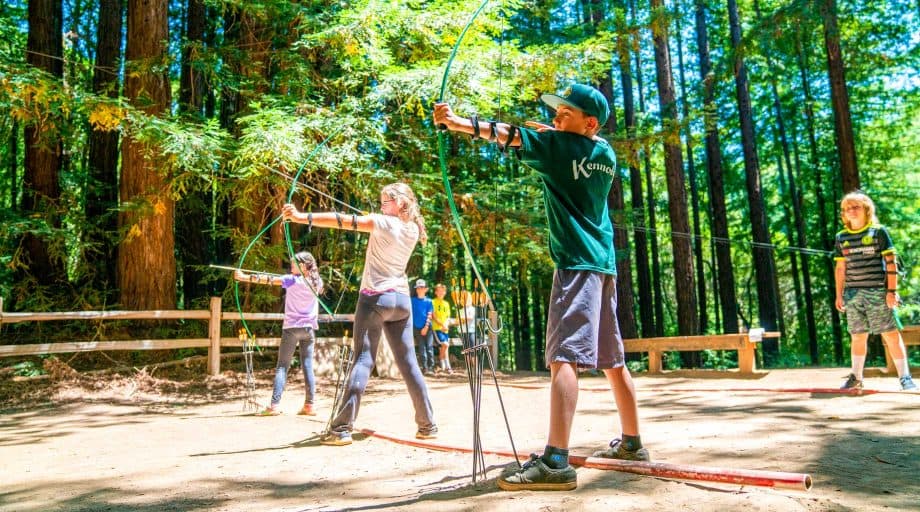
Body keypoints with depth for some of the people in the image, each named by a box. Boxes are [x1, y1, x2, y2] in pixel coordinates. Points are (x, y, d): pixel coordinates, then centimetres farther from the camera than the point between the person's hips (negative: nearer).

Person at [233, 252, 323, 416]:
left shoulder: (293, 280, -9)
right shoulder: (316, 281, 5)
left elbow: (269, 280, -17)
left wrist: (245, 277, -17)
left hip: (292, 327, -4)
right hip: (309, 328, 4)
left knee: (282, 366, -2)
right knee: (308, 366, 4)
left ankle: (274, 405, -9)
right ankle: (309, 405, 3)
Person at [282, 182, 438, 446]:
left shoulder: (383, 223, -8)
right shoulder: (414, 229, 9)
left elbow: (344, 221, -18)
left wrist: (303, 217, -21)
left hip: (375, 298, -5)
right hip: (401, 298, 5)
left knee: (363, 360, -7)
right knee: (408, 363, 9)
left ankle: (342, 428, -9)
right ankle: (428, 425, 11)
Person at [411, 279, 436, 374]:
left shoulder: (428, 301, 4)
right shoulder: (413, 300, 7)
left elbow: (429, 315, 0)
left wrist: (426, 327, -9)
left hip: (427, 327, -1)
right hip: (417, 327, 1)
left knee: (429, 347, -4)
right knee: (421, 348, 1)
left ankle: (431, 367, 0)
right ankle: (425, 368, 4)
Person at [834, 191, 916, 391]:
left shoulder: (878, 231, 2)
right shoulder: (842, 238, 11)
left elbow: (890, 263, -1)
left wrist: (892, 290, -8)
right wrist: (839, 295, 9)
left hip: (878, 292, -3)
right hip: (852, 295, 3)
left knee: (891, 334, -4)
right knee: (857, 337, 9)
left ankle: (904, 376, 4)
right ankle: (856, 378, 17)